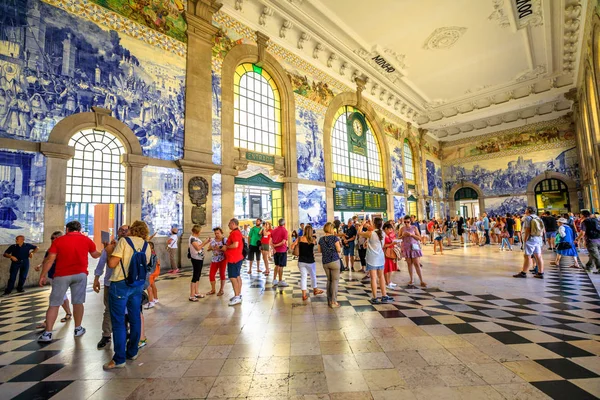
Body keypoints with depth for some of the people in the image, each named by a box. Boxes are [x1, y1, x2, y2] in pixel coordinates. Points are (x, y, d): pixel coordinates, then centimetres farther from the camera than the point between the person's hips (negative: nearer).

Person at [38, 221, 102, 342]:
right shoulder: (86, 240, 5)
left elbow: (50, 260, -4)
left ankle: (47, 333, 8)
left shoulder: (58, 240, 1)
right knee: (78, 302, 9)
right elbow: (95, 255, 17)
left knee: (54, 304, 7)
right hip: (80, 274, 1)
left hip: (61, 275, -1)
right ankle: (78, 329, 19)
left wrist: (43, 275, 3)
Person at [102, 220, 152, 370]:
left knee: (118, 322, 3)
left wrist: (109, 251, 5)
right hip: (137, 284, 5)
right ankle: (132, 352, 27)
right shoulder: (146, 245, 6)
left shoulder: (124, 241, -9)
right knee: (135, 319, 15)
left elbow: (112, 264, -14)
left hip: (120, 284, -5)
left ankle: (119, 359, 9)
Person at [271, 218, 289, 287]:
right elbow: (283, 242, -20)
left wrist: (273, 247, -9)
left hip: (275, 250, 6)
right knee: (281, 266, 3)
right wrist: (276, 245, -10)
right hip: (282, 250, -6)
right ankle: (280, 282, 11)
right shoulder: (284, 230, -12)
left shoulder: (274, 230, 6)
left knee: (277, 265, 18)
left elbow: (270, 240, 1)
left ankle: (274, 280, 23)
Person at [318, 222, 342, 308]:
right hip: (334, 261, -5)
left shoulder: (321, 239, 5)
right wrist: (339, 243, 9)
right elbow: (339, 250, -10)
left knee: (329, 280, 17)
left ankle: (329, 300, 21)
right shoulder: (334, 237, -9)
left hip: (325, 262, 5)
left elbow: (319, 251, 11)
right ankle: (333, 302, 3)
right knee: (335, 280, 2)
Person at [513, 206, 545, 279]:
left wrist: (525, 240, -14)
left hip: (530, 239, -8)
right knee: (538, 256, 9)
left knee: (527, 256, -4)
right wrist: (540, 239, 20)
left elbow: (527, 230, -18)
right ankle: (540, 273, 12)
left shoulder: (528, 218, -11)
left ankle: (523, 273, 0)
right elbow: (542, 230, 14)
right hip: (538, 239, 8)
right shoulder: (538, 218, 12)